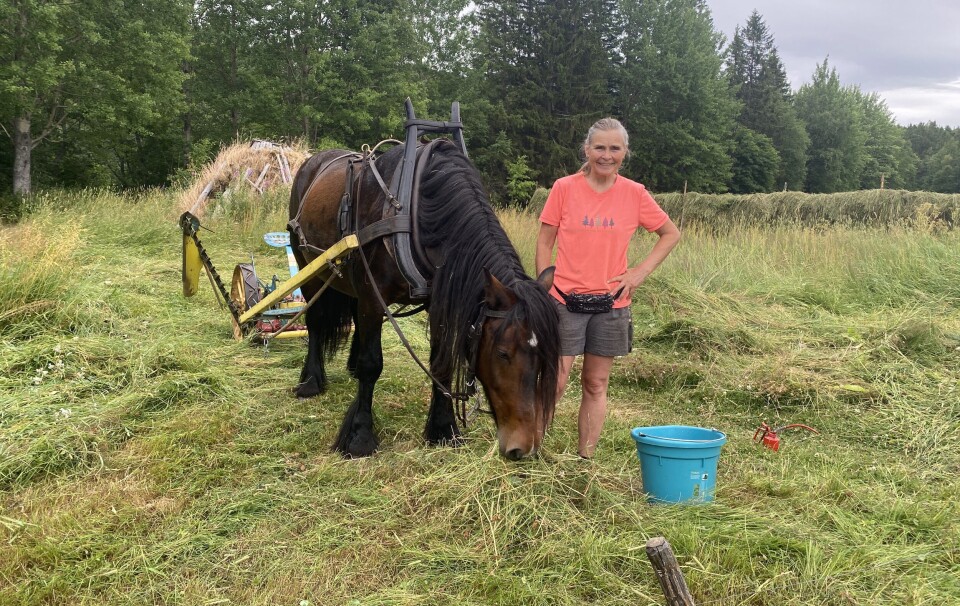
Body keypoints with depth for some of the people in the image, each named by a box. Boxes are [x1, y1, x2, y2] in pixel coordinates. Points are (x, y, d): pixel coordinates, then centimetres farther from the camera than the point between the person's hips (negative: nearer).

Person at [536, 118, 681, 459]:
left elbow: (671, 234, 12)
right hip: (565, 300, -2)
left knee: (596, 385, 10)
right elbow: (545, 242, 2)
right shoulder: (564, 188, -2)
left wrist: (641, 271, 1)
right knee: (554, 382, -4)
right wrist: (544, 289, -4)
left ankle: (586, 459, 21)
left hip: (611, 302, 2)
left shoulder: (635, 194, 1)